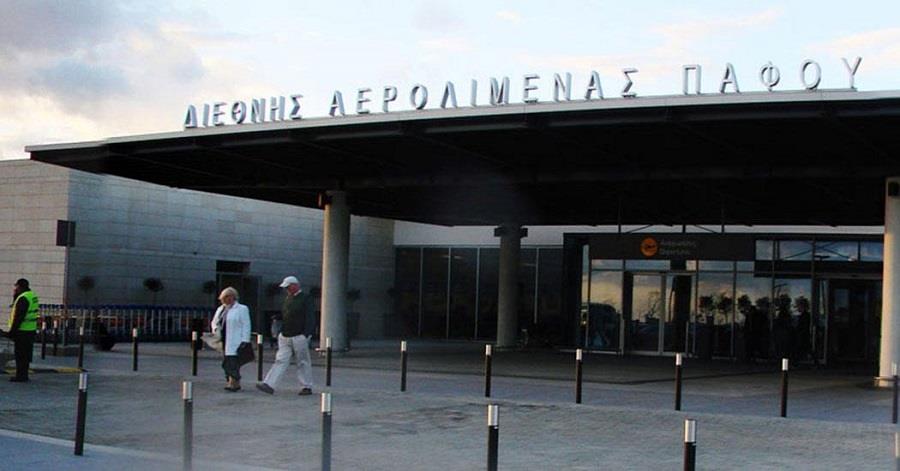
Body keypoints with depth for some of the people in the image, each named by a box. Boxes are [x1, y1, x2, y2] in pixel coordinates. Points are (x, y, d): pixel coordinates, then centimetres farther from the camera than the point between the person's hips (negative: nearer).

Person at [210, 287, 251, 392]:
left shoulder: (242, 309, -3)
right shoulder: (220, 309, 18)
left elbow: (246, 326, -8)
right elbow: (214, 322, 30)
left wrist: (245, 341, -15)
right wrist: (215, 330, 8)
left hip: (235, 342, -7)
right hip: (223, 342, 7)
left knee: (233, 362, -13)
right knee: (226, 363, 4)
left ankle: (233, 383, -14)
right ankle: (236, 384, 9)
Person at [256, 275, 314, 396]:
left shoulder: (305, 299, -8)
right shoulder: (288, 298, 15)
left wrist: (306, 335, -18)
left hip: (299, 337, -7)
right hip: (285, 336, 7)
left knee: (303, 362, 2)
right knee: (280, 360, 1)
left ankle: (307, 387, 12)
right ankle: (269, 385, -5)